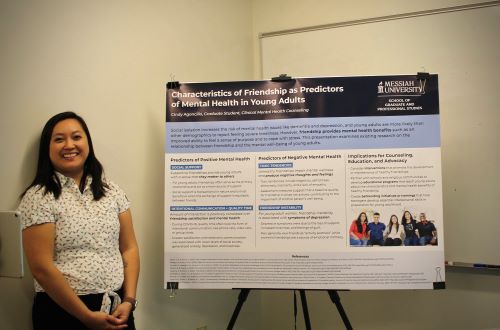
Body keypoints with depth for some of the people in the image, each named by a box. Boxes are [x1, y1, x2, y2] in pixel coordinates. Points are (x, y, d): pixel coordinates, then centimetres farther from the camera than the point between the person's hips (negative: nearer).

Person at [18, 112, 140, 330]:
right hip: (63, 311, -4)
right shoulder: (38, 198, -9)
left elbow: (129, 249, 4)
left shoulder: (112, 191, 4)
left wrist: (129, 301, -7)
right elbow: (41, 268, -13)